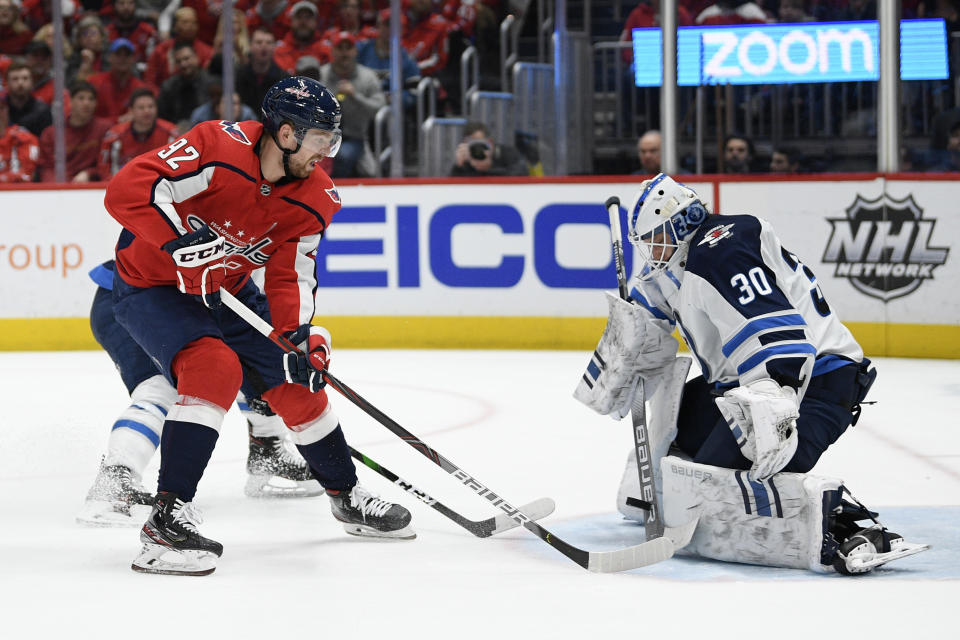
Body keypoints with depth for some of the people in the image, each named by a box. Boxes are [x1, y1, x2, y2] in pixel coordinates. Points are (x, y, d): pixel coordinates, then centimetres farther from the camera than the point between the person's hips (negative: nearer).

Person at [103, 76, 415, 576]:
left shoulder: (312, 198, -9)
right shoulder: (218, 150, -30)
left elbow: (291, 276, -10)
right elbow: (125, 190, -35)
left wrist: (301, 336, -28)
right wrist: (182, 240, -43)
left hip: (228, 292, 7)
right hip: (152, 285, -7)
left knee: (298, 382, 5)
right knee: (215, 369, -30)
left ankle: (347, 497, 27)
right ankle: (167, 519, -30)